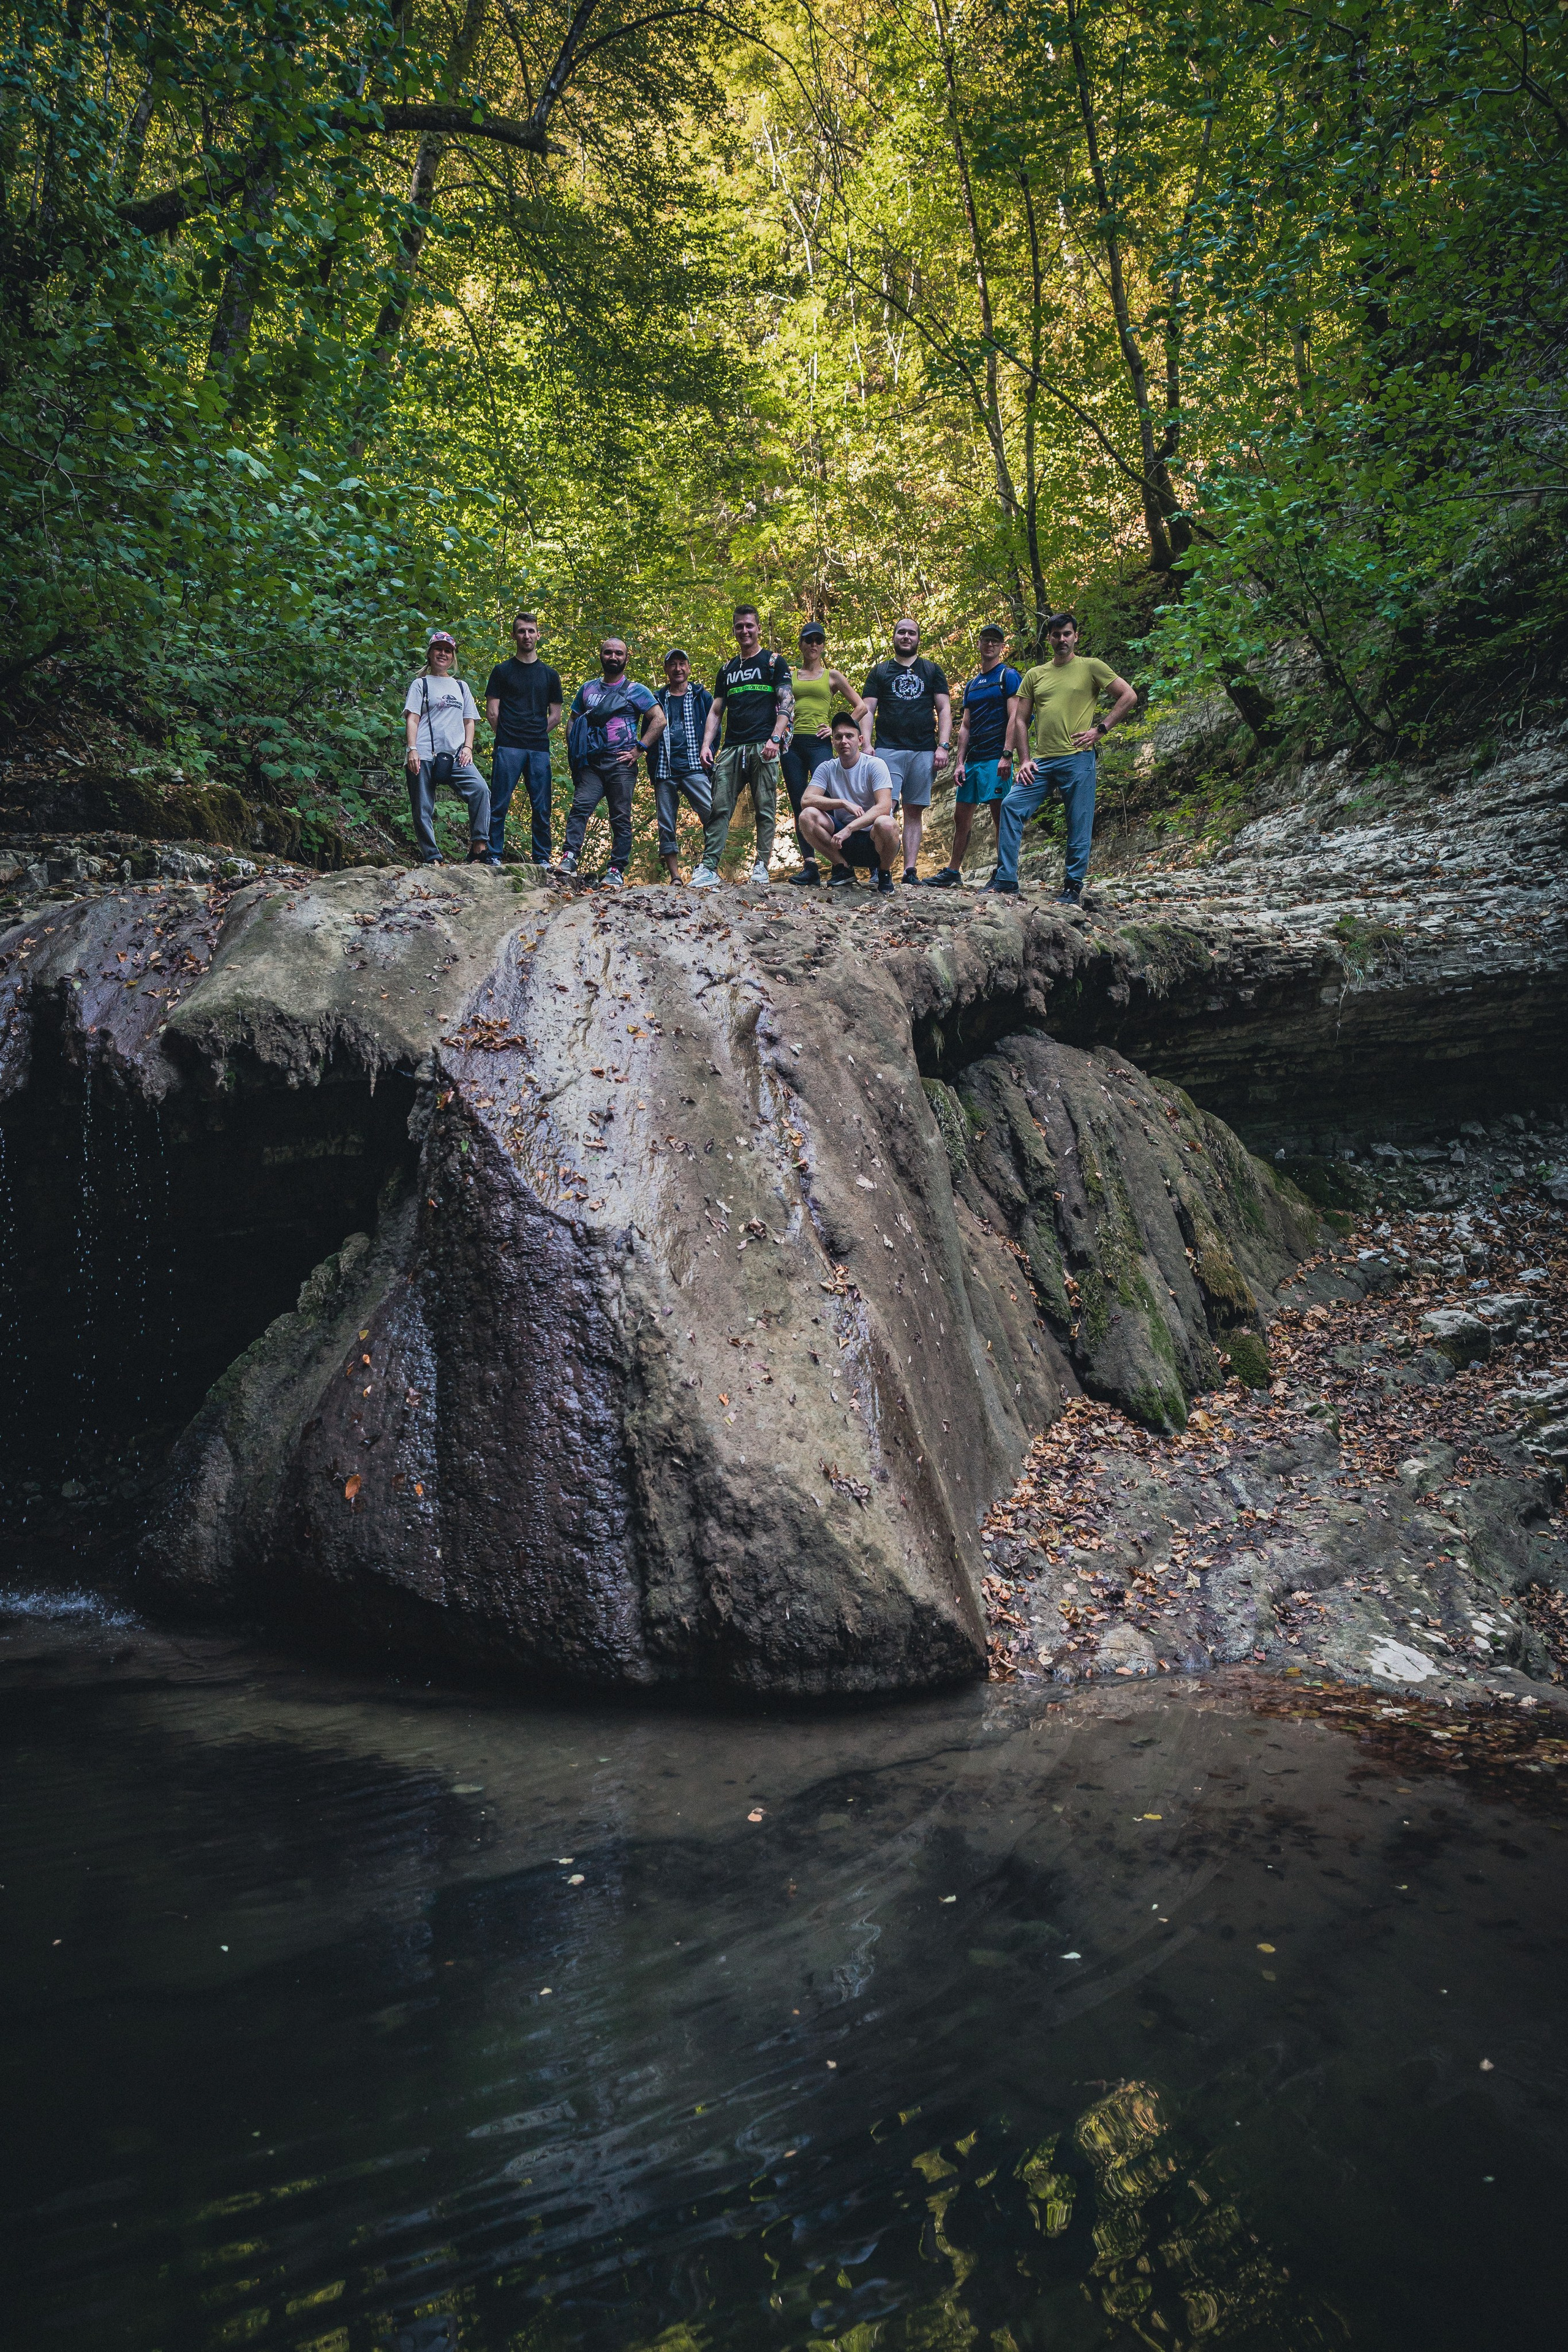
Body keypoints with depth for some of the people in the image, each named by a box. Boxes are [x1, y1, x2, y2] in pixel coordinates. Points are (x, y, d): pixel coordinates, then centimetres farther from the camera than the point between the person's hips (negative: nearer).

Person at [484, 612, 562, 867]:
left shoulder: (550, 674, 16)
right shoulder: (502, 671, 8)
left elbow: (556, 716, 16)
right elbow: (492, 712, 5)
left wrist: (537, 735, 7)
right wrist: (508, 735, 3)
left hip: (539, 749, 2)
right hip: (508, 749, -2)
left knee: (542, 808, 2)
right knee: (499, 805, -5)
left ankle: (542, 859, 7)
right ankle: (494, 856, -2)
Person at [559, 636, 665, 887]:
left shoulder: (635, 691, 6)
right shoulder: (587, 688, 17)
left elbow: (659, 720, 0)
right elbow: (573, 722, 25)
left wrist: (639, 749, -6)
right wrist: (574, 753, 10)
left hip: (621, 764, -2)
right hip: (591, 763, 3)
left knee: (621, 818, -2)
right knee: (581, 806, -17)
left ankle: (616, 871, 1)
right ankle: (569, 858, -25)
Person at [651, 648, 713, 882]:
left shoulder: (702, 696, 14)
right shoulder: (657, 699, 17)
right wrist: (653, 763, 3)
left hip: (694, 768, -2)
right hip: (665, 772, 2)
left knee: (712, 815, -18)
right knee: (666, 825, 0)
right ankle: (675, 877, 3)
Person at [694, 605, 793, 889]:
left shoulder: (774, 662, 8)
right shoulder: (728, 669, 21)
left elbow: (786, 703, -1)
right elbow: (716, 711, 20)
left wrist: (775, 739, -15)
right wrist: (706, 745, 6)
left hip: (763, 748, -4)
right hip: (732, 748, 4)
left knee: (765, 810, -3)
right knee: (719, 809, -5)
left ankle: (761, 867, 3)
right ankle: (709, 868, -8)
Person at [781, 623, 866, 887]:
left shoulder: (832, 676, 12)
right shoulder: (790, 675, 17)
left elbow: (860, 707, 11)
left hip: (819, 744, -3)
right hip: (793, 745, 3)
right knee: (799, 807, -1)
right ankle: (809, 866, -1)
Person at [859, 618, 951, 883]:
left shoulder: (931, 670, 16)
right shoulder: (880, 671, 15)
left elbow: (944, 710, 10)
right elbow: (867, 710, 9)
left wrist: (943, 746, -2)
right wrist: (866, 745, -6)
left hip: (924, 752, 1)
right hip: (888, 751, -1)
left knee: (915, 811, 1)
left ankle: (910, 870, 0)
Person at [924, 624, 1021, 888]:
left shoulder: (1008, 676, -1)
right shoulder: (972, 685, 20)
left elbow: (1014, 718, -10)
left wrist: (1006, 756, -20)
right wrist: (960, 763, 8)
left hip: (995, 759, -8)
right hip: (972, 760, 8)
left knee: (1001, 817, -8)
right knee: (961, 816, 10)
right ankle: (953, 872, 18)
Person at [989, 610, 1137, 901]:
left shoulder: (1091, 667, 5)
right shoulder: (1035, 675, 16)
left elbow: (1129, 695, 3)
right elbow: (1021, 720, 14)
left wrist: (1100, 729, -5)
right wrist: (1024, 761, 3)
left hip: (1078, 759, -4)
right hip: (1042, 762, 4)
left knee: (1079, 824, -2)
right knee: (1011, 806, -9)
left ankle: (1073, 885, 8)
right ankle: (1005, 877, -3)